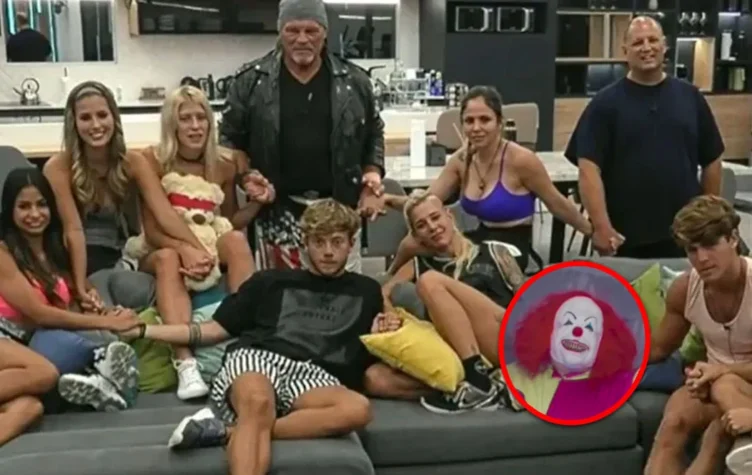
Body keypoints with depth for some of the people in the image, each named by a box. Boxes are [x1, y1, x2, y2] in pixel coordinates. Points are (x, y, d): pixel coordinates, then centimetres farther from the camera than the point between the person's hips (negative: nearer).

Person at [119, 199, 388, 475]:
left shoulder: (366, 292, 26)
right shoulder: (271, 281, 25)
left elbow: (369, 359, 25)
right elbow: (216, 330, 25)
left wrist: (379, 338, 2)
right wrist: (142, 330, 20)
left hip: (312, 377, 0)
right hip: (257, 358, 0)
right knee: (258, 404, -39)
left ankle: (228, 431, -37)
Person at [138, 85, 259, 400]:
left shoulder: (224, 164, -2)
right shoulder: (153, 161, -11)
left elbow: (230, 223, 8)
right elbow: (152, 232, -13)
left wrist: (256, 203, -11)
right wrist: (187, 250, -31)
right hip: (160, 253, -2)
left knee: (237, 240, -29)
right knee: (168, 258, -37)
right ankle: (185, 363, -49)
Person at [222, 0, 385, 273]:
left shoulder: (354, 81, 4)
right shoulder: (251, 81, -1)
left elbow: (374, 134, 15)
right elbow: (229, 138, 7)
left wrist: (372, 175, -1)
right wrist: (244, 176, -10)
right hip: (277, 212, -1)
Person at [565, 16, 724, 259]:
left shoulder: (690, 96, 6)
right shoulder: (606, 102, -4)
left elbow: (711, 161, 11)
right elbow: (589, 167, -11)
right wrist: (601, 226, -19)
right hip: (625, 237, -2)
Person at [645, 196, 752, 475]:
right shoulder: (684, 289, -5)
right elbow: (659, 348, 9)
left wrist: (722, 370, -30)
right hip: (714, 382, 4)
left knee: (724, 388, -36)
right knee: (674, 422, -27)